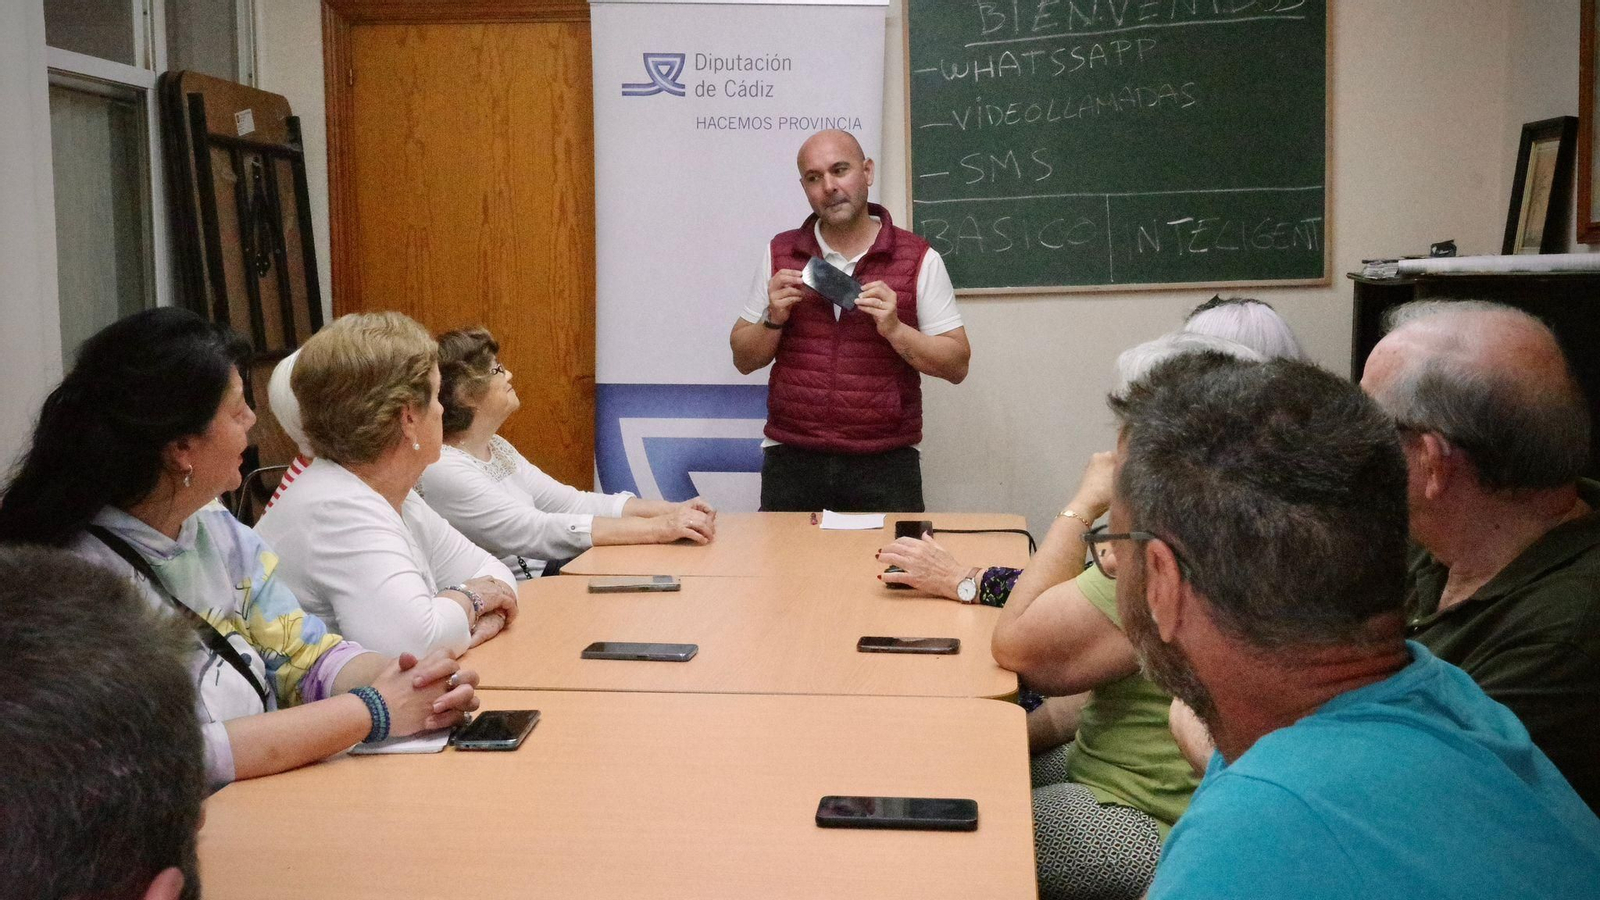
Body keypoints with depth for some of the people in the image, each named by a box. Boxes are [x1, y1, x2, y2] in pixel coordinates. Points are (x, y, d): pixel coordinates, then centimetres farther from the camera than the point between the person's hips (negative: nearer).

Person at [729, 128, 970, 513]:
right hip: (791, 463, 2)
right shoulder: (780, 254, 8)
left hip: (884, 466, -2)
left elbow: (956, 365, -1)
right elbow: (744, 359, 12)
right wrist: (774, 320, -7)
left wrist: (894, 329, -15)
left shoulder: (917, 258, 1)